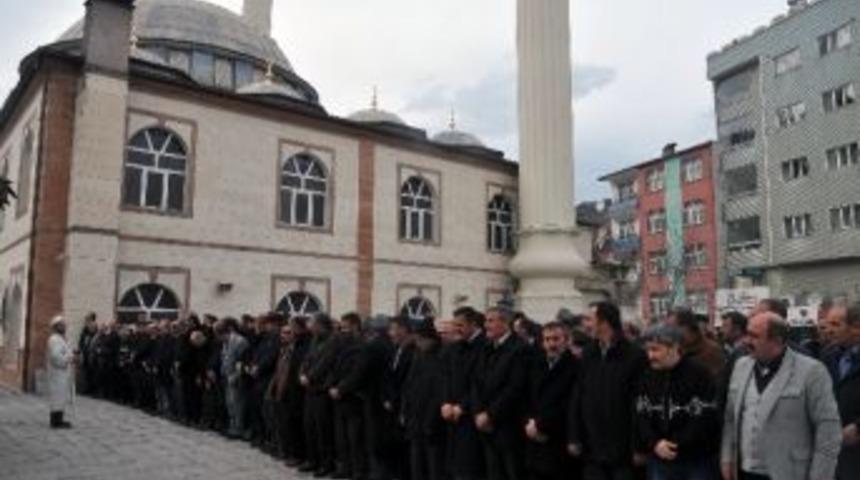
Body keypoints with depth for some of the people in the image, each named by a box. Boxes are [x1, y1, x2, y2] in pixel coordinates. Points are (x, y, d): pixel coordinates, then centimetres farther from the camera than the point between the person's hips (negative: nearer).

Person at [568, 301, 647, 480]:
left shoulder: (635, 356, -10)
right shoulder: (588, 355, 5)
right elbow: (577, 399, 7)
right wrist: (574, 437, 3)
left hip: (624, 450, -4)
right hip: (593, 449, 4)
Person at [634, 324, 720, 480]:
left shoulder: (700, 375, -12)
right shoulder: (648, 377, 4)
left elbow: (705, 420, -17)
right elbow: (641, 416, 2)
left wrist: (677, 445, -18)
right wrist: (654, 443, -14)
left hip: (697, 461, -4)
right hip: (659, 461, 5)